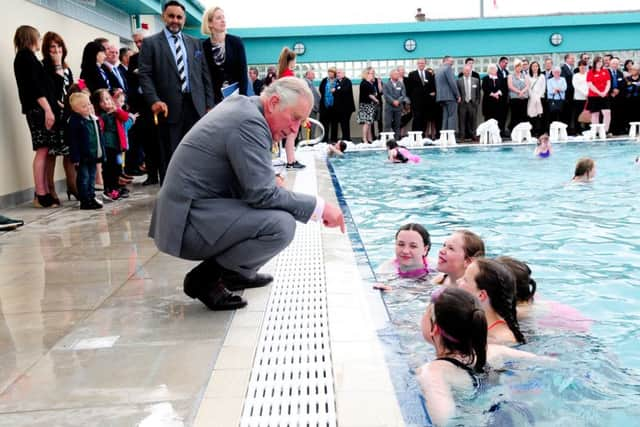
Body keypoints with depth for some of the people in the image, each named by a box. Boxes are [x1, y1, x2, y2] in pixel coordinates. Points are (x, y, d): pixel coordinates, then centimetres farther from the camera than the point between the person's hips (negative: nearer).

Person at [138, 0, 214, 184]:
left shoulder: (195, 43, 16)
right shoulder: (150, 43, 5)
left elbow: (205, 74, 14)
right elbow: (144, 74, -3)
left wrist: (209, 104, 6)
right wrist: (154, 100, -17)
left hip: (196, 105, 3)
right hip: (169, 107, -3)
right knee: (169, 157, 1)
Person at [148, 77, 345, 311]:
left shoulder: (242, 105, 10)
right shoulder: (249, 122, -19)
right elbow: (262, 194, -22)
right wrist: (318, 206, -15)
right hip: (188, 223, -10)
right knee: (281, 225, -25)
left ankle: (236, 272, 20)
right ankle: (205, 277, -8)